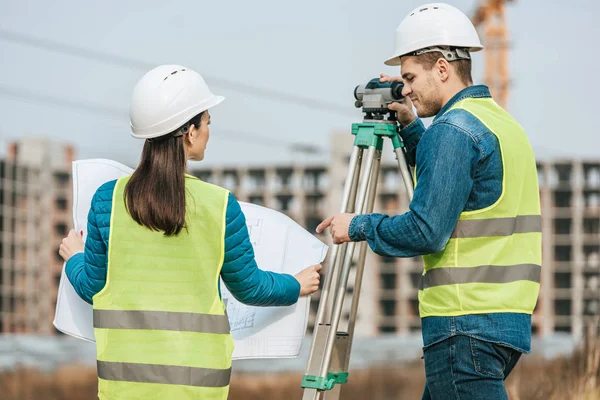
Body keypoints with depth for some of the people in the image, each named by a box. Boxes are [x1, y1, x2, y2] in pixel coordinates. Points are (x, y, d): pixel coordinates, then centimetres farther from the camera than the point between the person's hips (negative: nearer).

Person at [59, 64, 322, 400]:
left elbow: (91, 287, 6)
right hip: (196, 372, -1)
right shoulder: (220, 206, -8)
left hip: (126, 370, 2)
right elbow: (249, 287, 4)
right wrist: (296, 286, 24)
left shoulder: (107, 200, -4)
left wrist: (74, 256, 28)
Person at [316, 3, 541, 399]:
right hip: (509, 319, 10)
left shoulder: (453, 128, -14)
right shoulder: (504, 122, 16)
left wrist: (358, 226, -4)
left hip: (465, 323, -10)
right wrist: (410, 127, 21)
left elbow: (426, 230, -18)